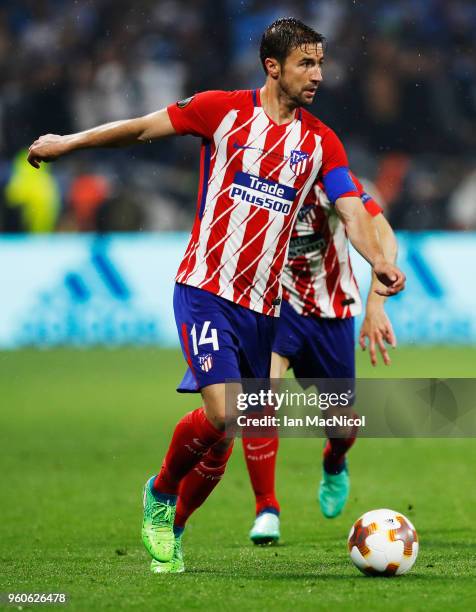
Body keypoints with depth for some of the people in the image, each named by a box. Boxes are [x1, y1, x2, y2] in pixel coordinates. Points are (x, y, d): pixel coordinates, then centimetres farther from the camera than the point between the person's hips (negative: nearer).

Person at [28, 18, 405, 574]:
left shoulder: (321, 143, 6)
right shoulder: (223, 110, -3)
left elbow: (352, 210, -2)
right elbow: (145, 128, 6)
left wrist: (377, 259, -21)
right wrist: (68, 143, 11)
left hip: (262, 306, 4)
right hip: (205, 290, -4)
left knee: (224, 437, 7)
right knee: (219, 415, -20)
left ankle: (171, 530, 27)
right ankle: (160, 493, 7)